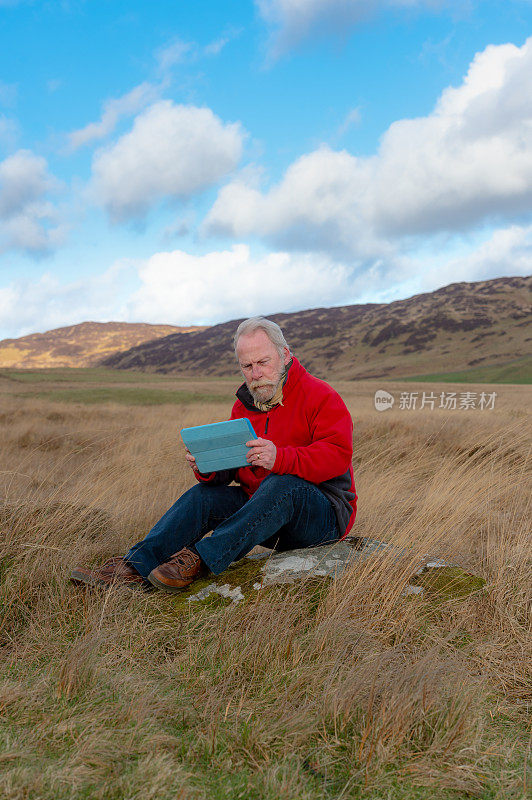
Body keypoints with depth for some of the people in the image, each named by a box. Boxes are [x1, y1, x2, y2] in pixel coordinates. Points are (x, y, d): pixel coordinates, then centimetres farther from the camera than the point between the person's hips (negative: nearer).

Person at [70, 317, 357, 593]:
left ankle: (199, 559, -37)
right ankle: (135, 568, -23)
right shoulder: (244, 405, 9)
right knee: (202, 495, -12)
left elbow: (338, 454, -24)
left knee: (282, 484, -35)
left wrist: (279, 458, -39)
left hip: (325, 515, -5)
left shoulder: (321, 396, -10)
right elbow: (226, 469, 9)